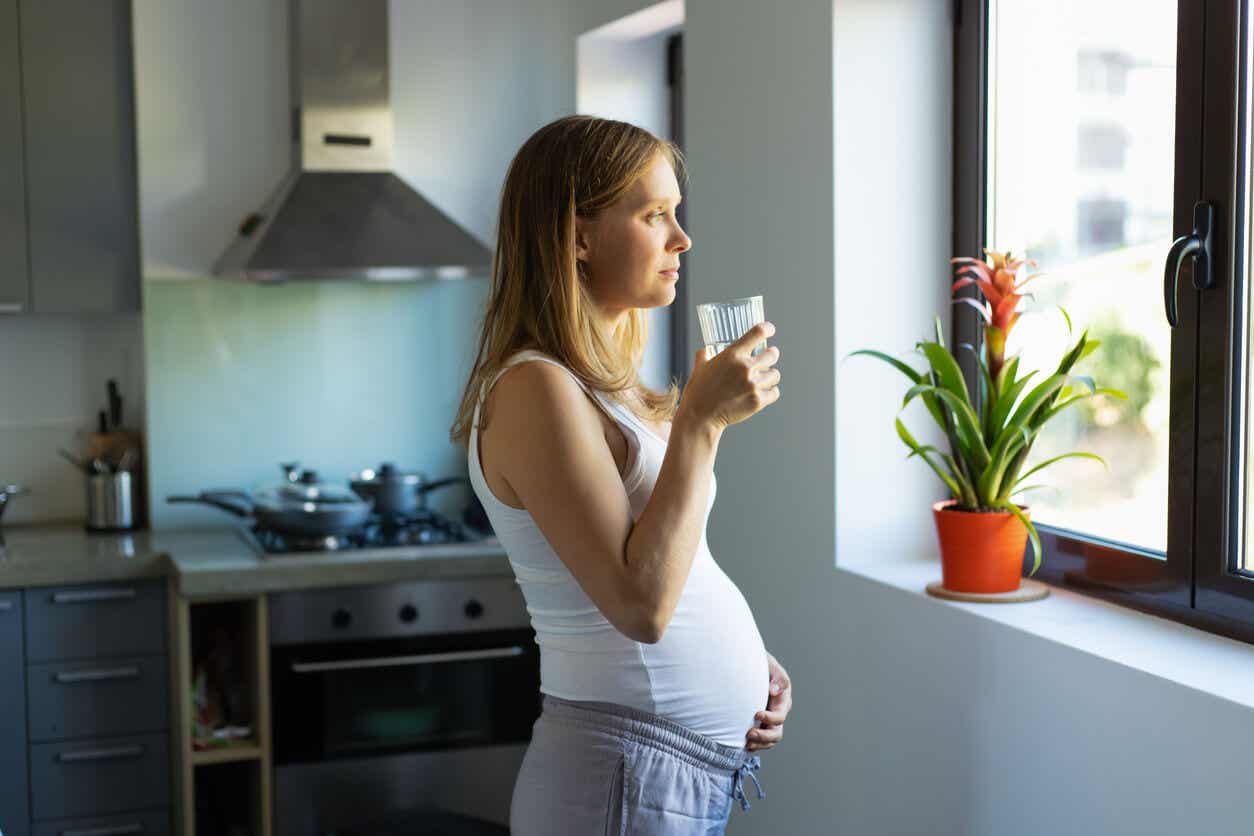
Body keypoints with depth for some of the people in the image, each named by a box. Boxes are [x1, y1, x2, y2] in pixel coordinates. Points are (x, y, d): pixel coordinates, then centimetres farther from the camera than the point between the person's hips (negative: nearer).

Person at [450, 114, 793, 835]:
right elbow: (639, 604, -25)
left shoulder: (603, 383, 10)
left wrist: (744, 658, 5)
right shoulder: (536, 390, -19)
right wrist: (702, 420, -22)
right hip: (630, 776, -9)